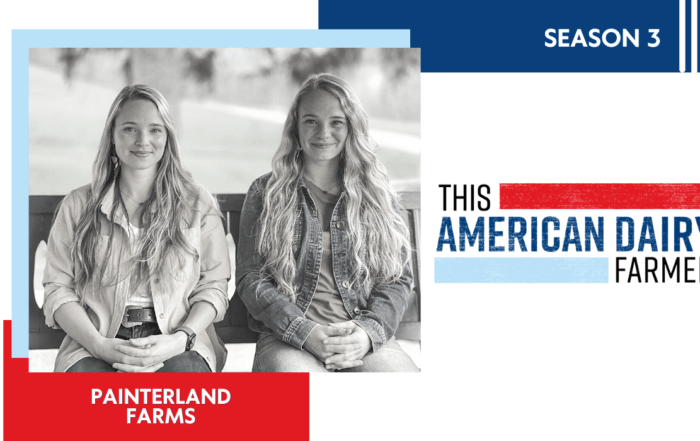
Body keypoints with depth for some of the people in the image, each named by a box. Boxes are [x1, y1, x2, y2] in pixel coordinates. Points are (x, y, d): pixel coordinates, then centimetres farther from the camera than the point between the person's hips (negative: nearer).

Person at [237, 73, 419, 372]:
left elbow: (398, 279, 10)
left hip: (366, 340, 1)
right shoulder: (265, 193, 10)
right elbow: (250, 279, 3)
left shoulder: (377, 195, 14)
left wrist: (368, 332, -10)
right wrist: (307, 334, -12)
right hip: (288, 339, -1)